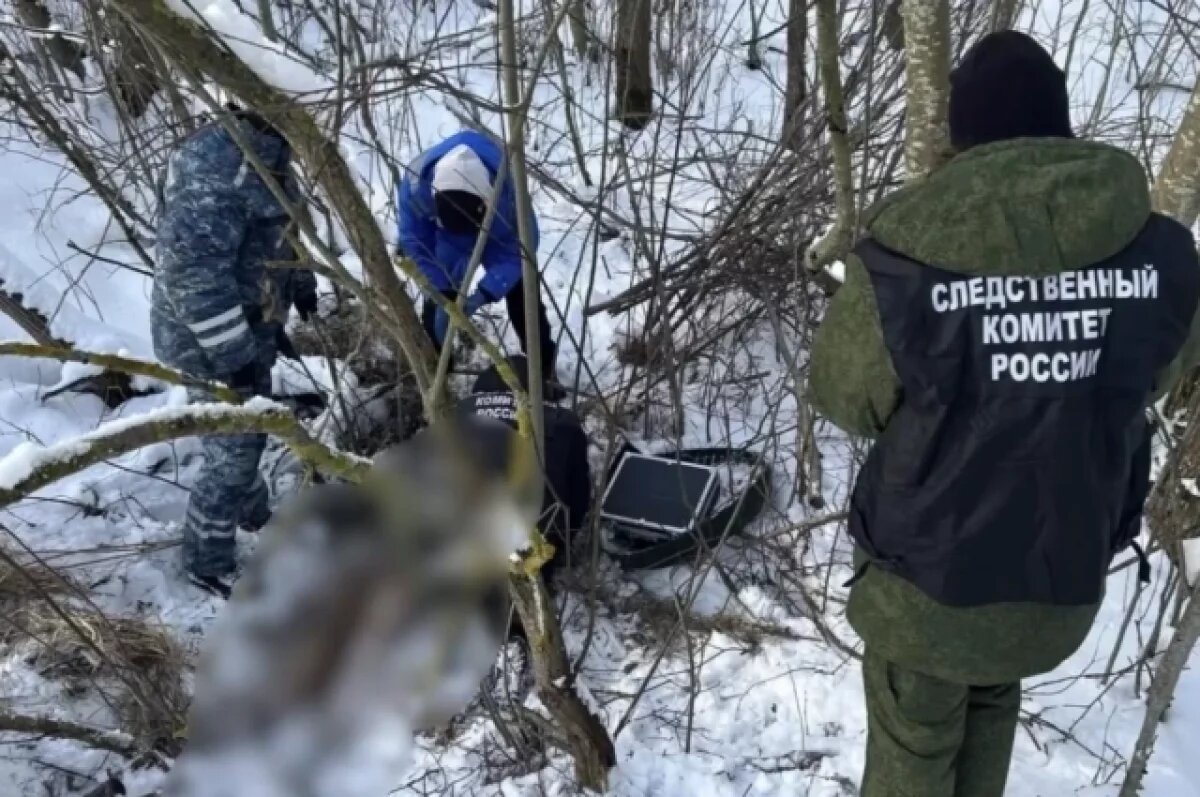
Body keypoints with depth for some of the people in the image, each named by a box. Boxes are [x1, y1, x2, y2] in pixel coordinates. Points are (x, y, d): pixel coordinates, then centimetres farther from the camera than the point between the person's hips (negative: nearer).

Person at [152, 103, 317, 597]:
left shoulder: (266, 150, 2)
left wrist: (302, 284, 27)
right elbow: (193, 271, -32)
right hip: (211, 341, -9)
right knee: (234, 450, 2)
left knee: (247, 435, 26)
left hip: (250, 329, 9)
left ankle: (253, 515, 48)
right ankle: (208, 562, 21)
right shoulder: (213, 168, -30)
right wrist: (232, 354, -28)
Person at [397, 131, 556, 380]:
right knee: (435, 301, -3)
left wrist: (485, 293, -40)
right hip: (445, 235, 1)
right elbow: (414, 243, -24)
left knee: (521, 295, -4)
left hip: (501, 233, -1)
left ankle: (544, 369, 13)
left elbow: (520, 246, -30)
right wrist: (443, 294, -31)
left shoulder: (507, 185, -44)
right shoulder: (416, 183, -39)